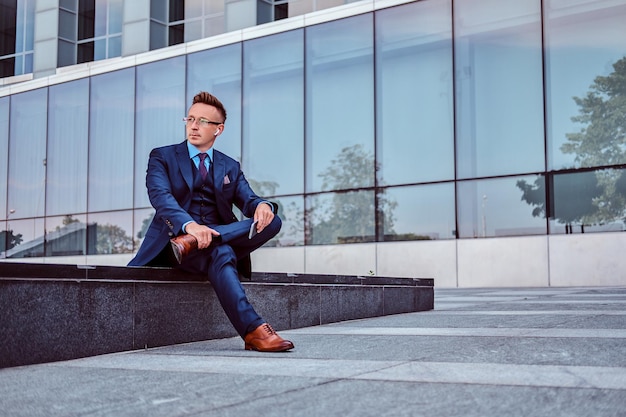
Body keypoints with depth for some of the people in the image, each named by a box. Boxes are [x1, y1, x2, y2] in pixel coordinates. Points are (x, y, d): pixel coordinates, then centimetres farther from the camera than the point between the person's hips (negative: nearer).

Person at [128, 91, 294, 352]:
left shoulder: (230, 167, 20)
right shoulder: (163, 157, 7)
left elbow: (248, 201, 5)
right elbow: (160, 196, -12)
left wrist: (262, 205, -23)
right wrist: (189, 225, -34)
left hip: (223, 236, 4)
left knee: (271, 221, -21)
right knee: (221, 253, -37)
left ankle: (196, 242, -37)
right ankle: (253, 331, -45)